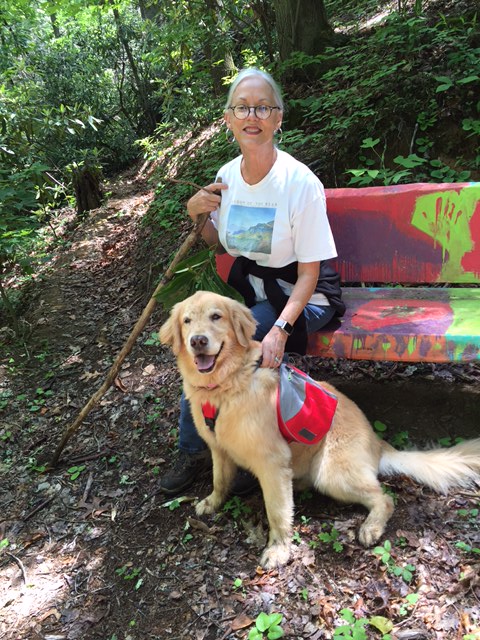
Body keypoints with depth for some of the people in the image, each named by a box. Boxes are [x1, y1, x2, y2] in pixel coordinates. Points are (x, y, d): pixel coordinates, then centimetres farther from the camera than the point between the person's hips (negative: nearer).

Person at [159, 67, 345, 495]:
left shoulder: (301, 182, -19)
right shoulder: (227, 176, -2)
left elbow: (309, 273, -17)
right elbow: (217, 244, 14)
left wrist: (280, 329, -30)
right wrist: (197, 216, -8)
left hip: (301, 298, -5)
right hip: (250, 291, 5)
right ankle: (194, 451, 3)